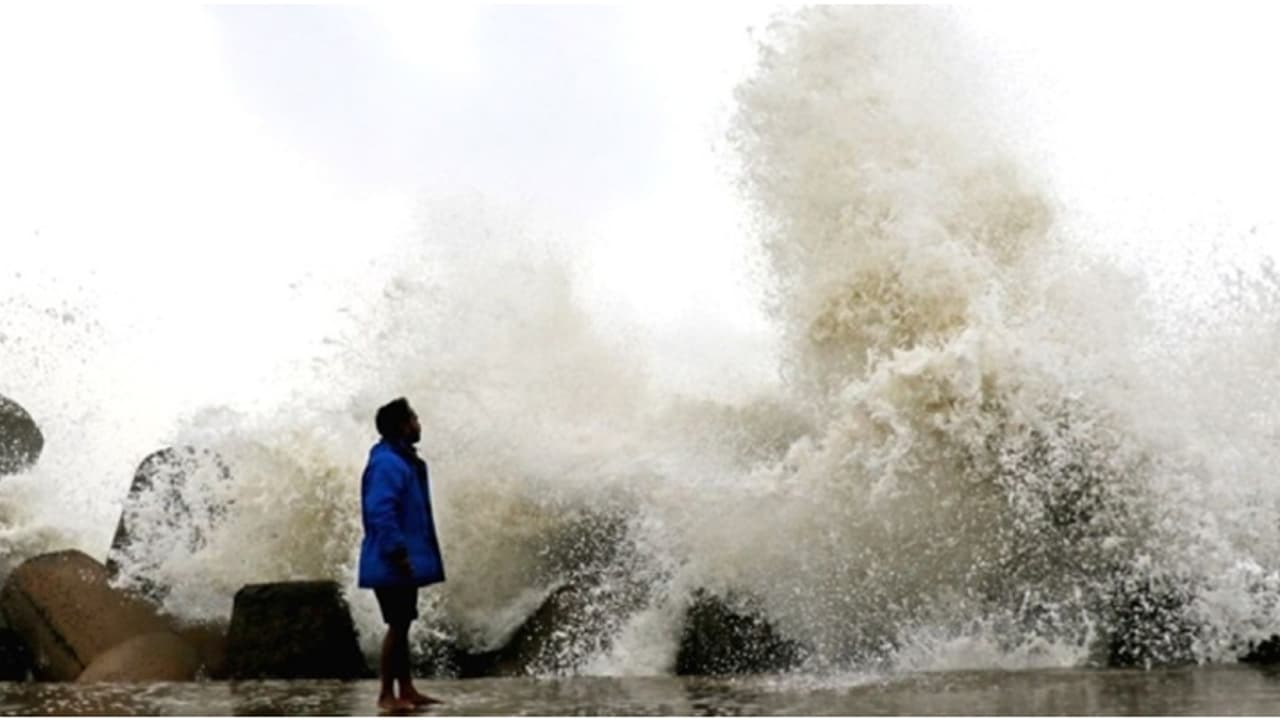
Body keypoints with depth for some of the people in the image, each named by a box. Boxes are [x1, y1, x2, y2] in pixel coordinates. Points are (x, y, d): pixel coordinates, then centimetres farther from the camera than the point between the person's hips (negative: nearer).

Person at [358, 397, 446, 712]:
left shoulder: (404, 460, 16)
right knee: (397, 626, -7)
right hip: (392, 565, -10)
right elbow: (379, 512, -25)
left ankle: (407, 690, 18)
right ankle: (386, 694, -1)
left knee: (403, 625, 13)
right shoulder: (386, 464, -17)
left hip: (406, 564, 10)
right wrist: (398, 552, -24)